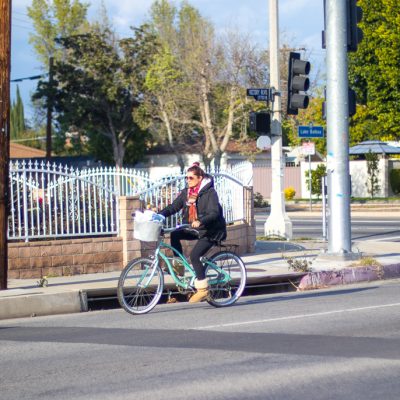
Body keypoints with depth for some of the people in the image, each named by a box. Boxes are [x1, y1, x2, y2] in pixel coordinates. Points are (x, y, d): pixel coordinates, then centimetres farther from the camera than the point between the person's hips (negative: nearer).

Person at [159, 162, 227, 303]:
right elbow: (173, 207, 3)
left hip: (210, 231, -7)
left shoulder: (209, 192, -13)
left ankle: (202, 289, -13)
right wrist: (159, 215, -13)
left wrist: (200, 221, -40)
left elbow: (214, 213, -23)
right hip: (193, 229, 7)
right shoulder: (186, 192, 6)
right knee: (175, 234, -17)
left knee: (194, 255, -22)